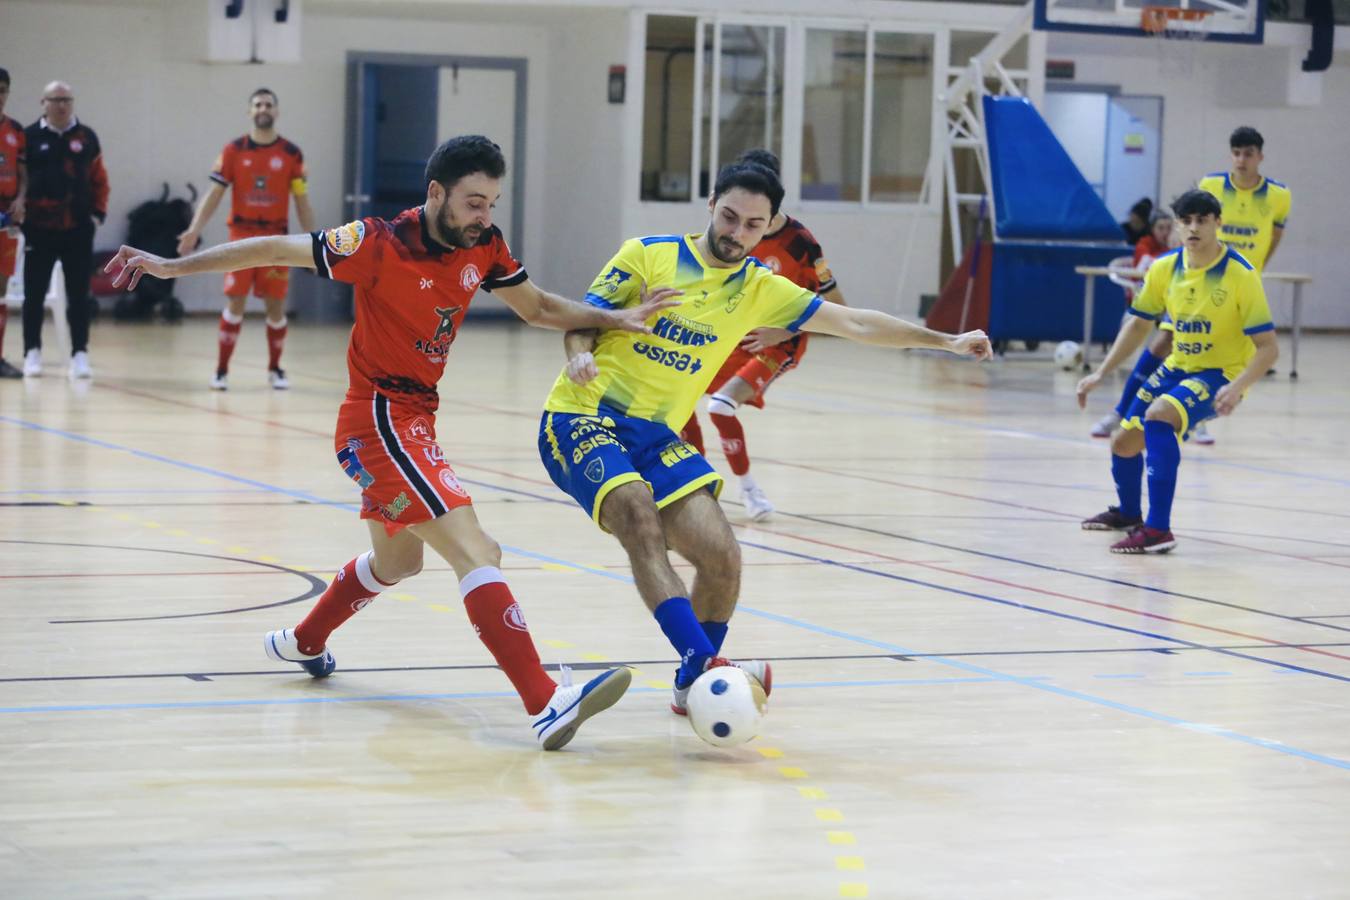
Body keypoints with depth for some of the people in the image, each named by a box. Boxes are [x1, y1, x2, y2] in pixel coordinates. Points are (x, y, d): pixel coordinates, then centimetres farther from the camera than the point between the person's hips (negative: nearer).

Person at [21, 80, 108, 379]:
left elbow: (99, 180, 9)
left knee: (78, 295, 2)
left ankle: (80, 354, 6)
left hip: (78, 230, 1)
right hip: (39, 229, -1)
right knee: (34, 294, 5)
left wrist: (98, 213, 0)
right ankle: (32, 352, 15)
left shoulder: (86, 138, 6)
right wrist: (19, 215, -7)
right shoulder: (30, 137, -1)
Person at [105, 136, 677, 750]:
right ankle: (546, 706, -32)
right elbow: (274, 250, -11)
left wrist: (617, 319, 3)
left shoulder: (483, 246, 0)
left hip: (414, 418, 9)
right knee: (475, 553, -22)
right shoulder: (381, 244, -18)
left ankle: (303, 642, 54)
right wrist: (173, 266, -10)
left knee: (396, 561, 30)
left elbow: (538, 308, 15)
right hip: (379, 417, -9)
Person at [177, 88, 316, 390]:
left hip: (276, 238, 1)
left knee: (276, 306, 3)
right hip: (242, 235, -1)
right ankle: (222, 370, 2)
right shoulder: (233, 151, 1)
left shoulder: (291, 154, 2)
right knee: (235, 302, -4)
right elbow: (215, 193, 1)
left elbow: (302, 201, 5)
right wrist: (194, 229, -11)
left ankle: (275, 368, 19)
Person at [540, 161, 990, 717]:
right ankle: (705, 663, -41)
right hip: (583, 420, -4)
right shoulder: (648, 254, -2)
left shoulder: (759, 290, 9)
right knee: (641, 520, -31)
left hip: (658, 438, 5)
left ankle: (692, 688, 12)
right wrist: (579, 353, -22)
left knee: (721, 555, -10)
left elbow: (854, 323, 10)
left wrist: (945, 341, 7)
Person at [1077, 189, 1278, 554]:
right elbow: (1139, 324, 10)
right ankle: (1128, 513, 44)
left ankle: (1158, 530, -31)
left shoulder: (1241, 274, -21)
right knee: (1124, 441, 9)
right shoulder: (1164, 268, -6)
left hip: (1221, 374, -6)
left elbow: (1268, 347, -20)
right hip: (1177, 367, 6)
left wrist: (1236, 387, -36)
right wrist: (1101, 373, 2)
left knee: (1158, 416, -32)